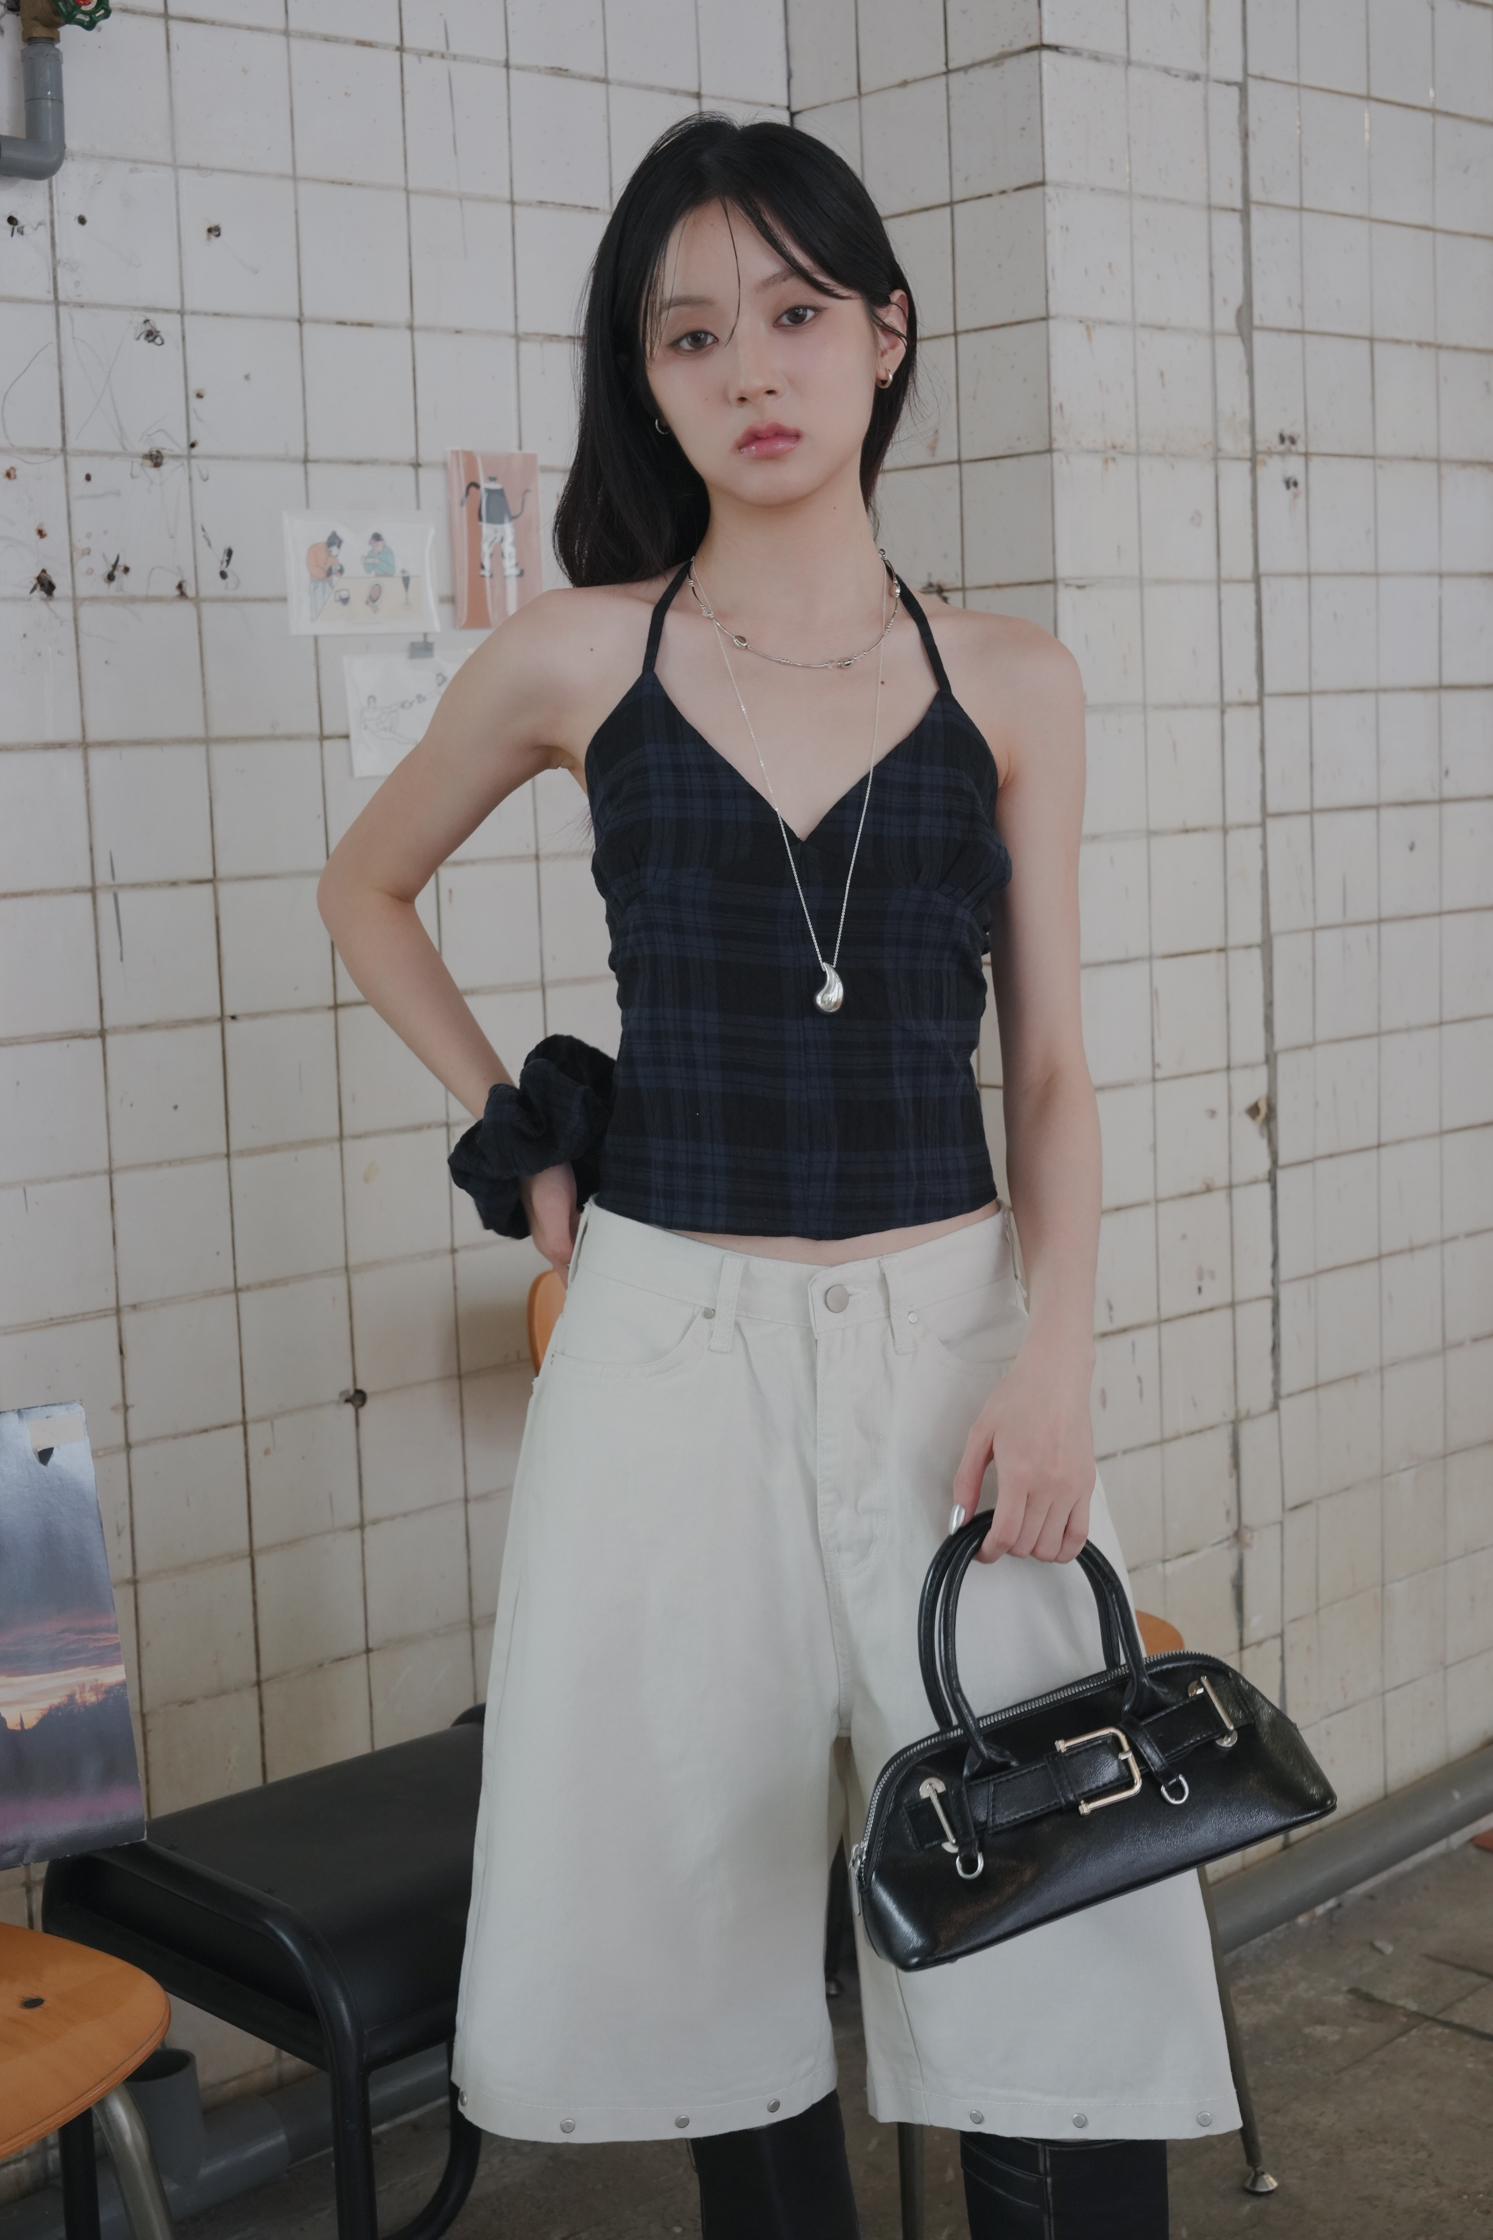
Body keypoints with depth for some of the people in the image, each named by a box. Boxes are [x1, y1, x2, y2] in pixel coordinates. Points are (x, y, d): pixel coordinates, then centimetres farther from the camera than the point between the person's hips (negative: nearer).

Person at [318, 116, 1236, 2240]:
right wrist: (512, 1125, 7)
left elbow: (1051, 1065, 4)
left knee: (1059, 1925, -2)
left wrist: (1055, 1359, -9)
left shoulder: (1010, 684, 3)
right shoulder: (574, 662, 0)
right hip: (674, 1341, 0)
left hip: (951, 1328, 0)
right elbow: (366, 889, 17)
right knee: (707, 1909, 10)